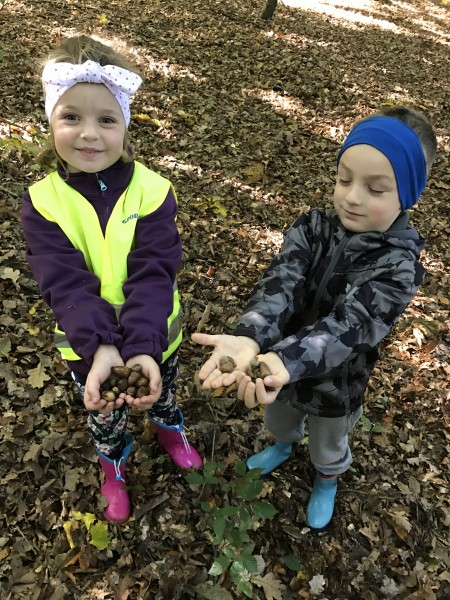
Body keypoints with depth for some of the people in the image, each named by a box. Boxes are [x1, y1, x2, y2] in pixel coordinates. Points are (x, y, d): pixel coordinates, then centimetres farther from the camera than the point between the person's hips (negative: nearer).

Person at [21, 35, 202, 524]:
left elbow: (154, 275, -27)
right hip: (88, 348, 1)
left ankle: (169, 430, 65)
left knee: (162, 395, 29)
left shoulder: (152, 191, -20)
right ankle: (113, 466, 59)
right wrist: (100, 347, -41)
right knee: (103, 417, 26)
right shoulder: (42, 202, -17)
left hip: (154, 338, 0)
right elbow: (66, 283, -26)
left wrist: (143, 347, -40)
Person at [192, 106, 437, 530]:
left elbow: (349, 324, -40)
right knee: (277, 418, 33)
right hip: (281, 364, 3)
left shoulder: (397, 266, -27)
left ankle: (326, 482, 62)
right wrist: (249, 339, -53)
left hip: (334, 384, -2)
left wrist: (285, 360, -57)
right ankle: (282, 446, 68)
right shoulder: (312, 228, -18)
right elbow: (279, 284, -33)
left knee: (327, 447, 27)